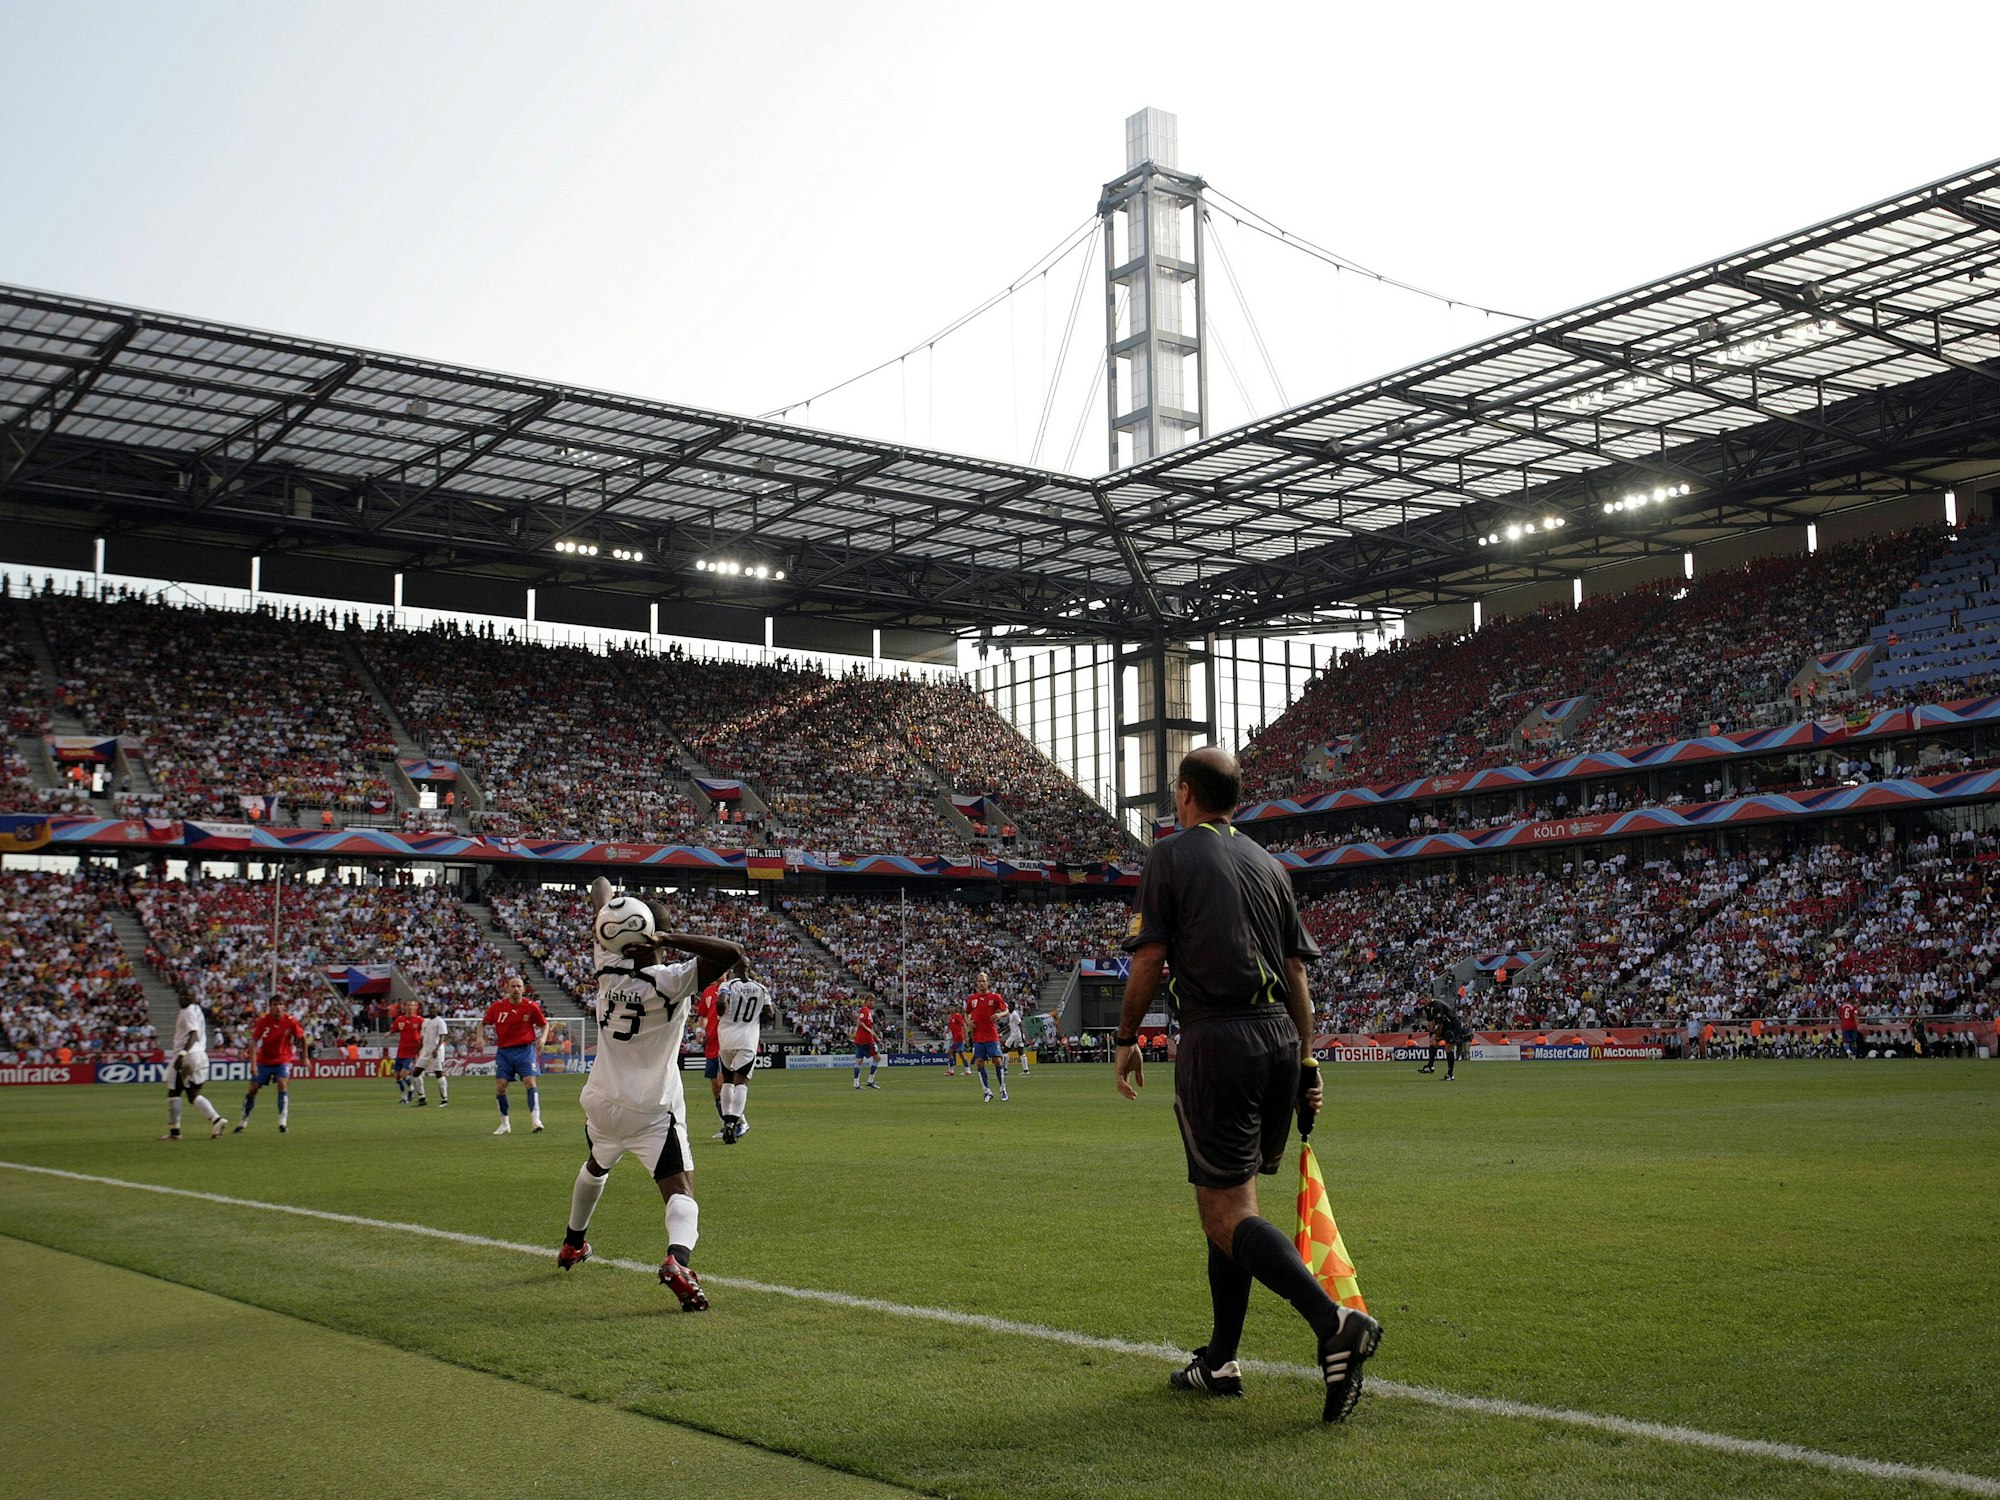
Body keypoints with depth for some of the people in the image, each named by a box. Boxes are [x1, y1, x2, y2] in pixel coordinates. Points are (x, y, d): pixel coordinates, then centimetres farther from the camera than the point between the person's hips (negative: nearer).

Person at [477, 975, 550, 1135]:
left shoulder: (531, 1007, -5)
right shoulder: (497, 1007, -2)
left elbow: (544, 1024, 8)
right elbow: (483, 1023, 12)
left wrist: (542, 1038, -10)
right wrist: (479, 1037, -6)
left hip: (525, 1049, -2)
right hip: (503, 1051, 2)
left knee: (530, 1082, -17)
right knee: (499, 1087, -1)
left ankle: (536, 1120, -17)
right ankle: (505, 1124, 14)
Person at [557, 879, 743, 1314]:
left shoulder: (607, 968, -4)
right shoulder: (671, 982, -20)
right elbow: (731, 953, -30)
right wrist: (669, 940, -27)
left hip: (602, 1103, 6)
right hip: (652, 1112, -6)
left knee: (596, 1167, 34)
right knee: (680, 1192, -10)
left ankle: (572, 1243, 53)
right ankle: (677, 1259, -38)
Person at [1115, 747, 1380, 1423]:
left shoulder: (1171, 855, 0)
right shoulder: (1267, 863, 17)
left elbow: (1150, 960, -6)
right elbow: (1297, 974, 15)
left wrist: (1126, 1039, 6)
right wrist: (1304, 1065, 17)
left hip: (1216, 1038, -7)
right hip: (1280, 1038, 7)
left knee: (1227, 1214, -7)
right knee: (1232, 1197, 17)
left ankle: (1334, 1321, -27)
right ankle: (1220, 1362, 21)